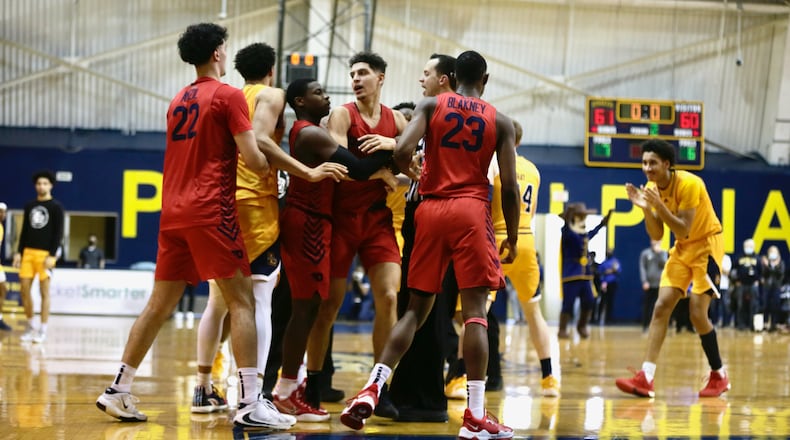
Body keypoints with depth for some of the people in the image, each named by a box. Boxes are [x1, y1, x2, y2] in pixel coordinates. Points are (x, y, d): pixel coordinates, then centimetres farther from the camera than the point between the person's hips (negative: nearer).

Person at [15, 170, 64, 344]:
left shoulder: (56, 207, -1)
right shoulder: (29, 206, 13)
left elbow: (58, 233, -6)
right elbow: (25, 231, 16)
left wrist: (52, 255, -14)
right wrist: (19, 252, 8)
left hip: (45, 254, -5)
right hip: (28, 252, 5)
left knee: (44, 292, -4)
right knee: (24, 289, 1)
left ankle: (42, 330, -1)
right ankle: (30, 327, 14)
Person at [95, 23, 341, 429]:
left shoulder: (179, 101, 18)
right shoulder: (229, 96, -5)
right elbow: (253, 159, -11)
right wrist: (274, 166, 10)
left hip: (173, 211, 7)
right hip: (211, 210, -7)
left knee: (160, 304, 13)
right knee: (242, 301, -6)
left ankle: (118, 391, 13)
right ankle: (249, 403, -12)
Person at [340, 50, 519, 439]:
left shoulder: (431, 106, 7)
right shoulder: (499, 121, 7)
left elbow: (402, 151, -10)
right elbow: (509, 188, 2)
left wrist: (409, 175, 12)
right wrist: (513, 238, 13)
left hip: (431, 210, 2)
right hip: (472, 211, -2)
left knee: (416, 308, 12)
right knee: (474, 311, -3)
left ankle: (372, 389, -1)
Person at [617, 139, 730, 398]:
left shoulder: (689, 184, -23)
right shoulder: (651, 189, -3)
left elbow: (683, 229, -27)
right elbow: (656, 236, -2)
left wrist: (659, 205, -35)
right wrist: (645, 209, -17)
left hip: (707, 245, -7)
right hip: (682, 249, 7)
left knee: (697, 312, -13)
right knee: (661, 307, -6)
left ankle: (719, 375, 8)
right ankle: (646, 379, -11)